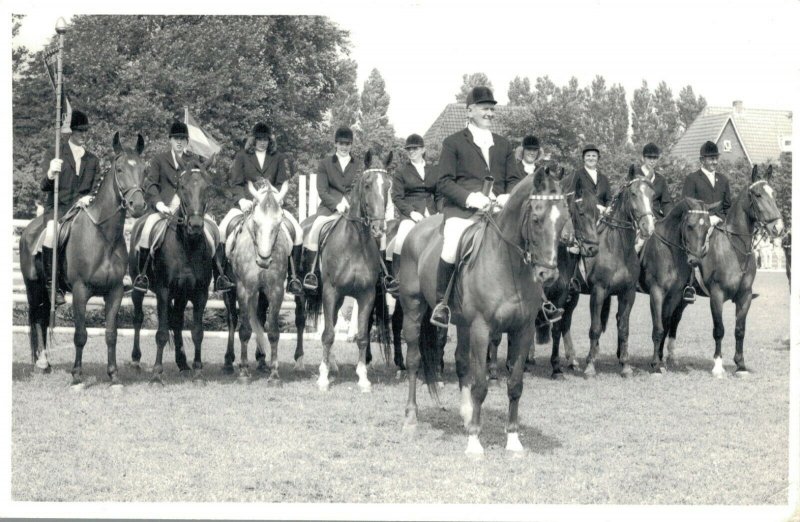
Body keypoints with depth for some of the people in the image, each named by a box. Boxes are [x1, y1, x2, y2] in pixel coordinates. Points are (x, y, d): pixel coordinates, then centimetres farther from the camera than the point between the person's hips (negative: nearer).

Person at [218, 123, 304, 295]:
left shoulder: (279, 158, 12)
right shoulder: (242, 156, 9)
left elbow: (284, 184, 6)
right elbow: (235, 184, 5)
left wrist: (278, 198, -14)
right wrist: (242, 200, -13)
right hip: (247, 203, -1)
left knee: (297, 230, -22)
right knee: (223, 229, -27)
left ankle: (293, 277, -15)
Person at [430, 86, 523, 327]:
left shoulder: (503, 144, 24)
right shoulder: (453, 142, 11)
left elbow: (514, 179, 20)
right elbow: (444, 182, 2)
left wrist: (508, 197, -4)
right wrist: (470, 197, -14)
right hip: (461, 210, -4)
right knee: (451, 250, -31)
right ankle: (441, 303, -14)